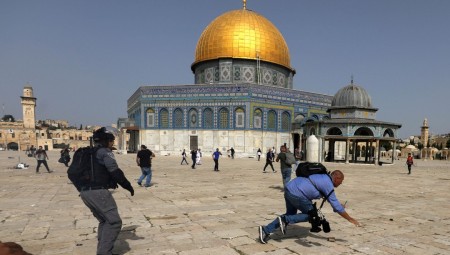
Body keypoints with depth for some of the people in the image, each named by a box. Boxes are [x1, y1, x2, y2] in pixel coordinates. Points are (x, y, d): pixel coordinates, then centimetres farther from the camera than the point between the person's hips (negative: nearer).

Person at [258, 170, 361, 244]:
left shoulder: (323, 178, 22)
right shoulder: (328, 185, -3)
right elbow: (336, 206, -1)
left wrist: (338, 205, 44)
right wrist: (350, 219, 9)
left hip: (290, 188, 9)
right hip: (297, 194, -9)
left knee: (290, 214, 22)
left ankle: (266, 230, 12)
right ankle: (285, 220, -1)